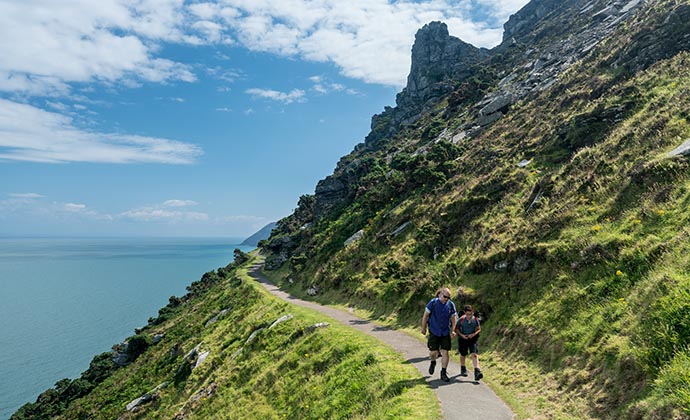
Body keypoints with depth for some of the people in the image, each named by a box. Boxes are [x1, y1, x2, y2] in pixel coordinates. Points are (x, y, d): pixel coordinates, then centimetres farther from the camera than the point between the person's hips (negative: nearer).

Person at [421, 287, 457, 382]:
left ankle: (443, 373, 12)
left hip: (445, 333, 2)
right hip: (434, 332, -2)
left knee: (445, 352, -1)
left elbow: (454, 317, 7)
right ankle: (433, 362, 34)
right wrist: (423, 328, 0)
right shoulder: (433, 303, -11)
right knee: (433, 352, -1)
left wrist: (453, 330, -4)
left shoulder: (451, 305, -3)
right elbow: (425, 315, -3)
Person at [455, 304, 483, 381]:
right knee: (463, 355, 13)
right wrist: (462, 335, -17)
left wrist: (474, 334, -16)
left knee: (474, 354, -16)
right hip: (463, 339, 0)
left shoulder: (475, 319, -11)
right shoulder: (461, 319, -16)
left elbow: (479, 329, 2)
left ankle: (477, 372, -20)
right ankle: (463, 369, 37)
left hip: (472, 339, 0)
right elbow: (456, 328, -3)